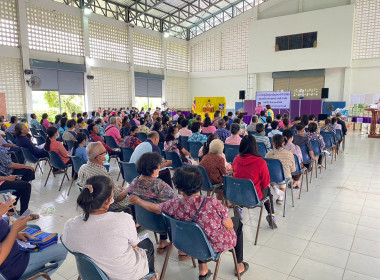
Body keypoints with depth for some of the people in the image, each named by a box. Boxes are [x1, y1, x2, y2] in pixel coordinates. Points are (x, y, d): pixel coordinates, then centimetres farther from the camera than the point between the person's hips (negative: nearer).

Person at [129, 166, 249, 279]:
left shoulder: (175, 205, -25)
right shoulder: (213, 203, -35)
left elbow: (154, 208, -5)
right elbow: (229, 226, -19)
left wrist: (137, 200, 14)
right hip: (220, 244, -3)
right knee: (237, 221, 25)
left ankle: (203, 268, 35)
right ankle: (239, 266, 40)